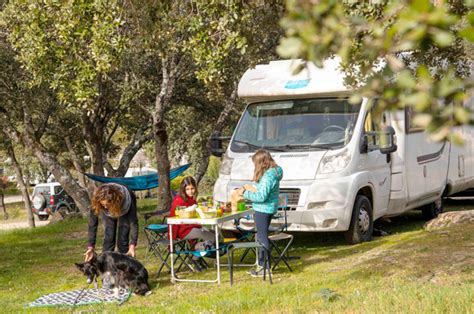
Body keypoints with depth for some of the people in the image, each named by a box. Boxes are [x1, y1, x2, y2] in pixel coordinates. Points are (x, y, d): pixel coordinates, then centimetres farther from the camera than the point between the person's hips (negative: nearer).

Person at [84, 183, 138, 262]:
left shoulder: (126, 199, -43)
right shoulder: (96, 201, -38)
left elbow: (134, 222, -39)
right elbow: (92, 223, -30)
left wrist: (132, 246, -47)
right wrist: (90, 247, -34)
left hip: (125, 211, -2)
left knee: (122, 240, -10)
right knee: (108, 238, -10)